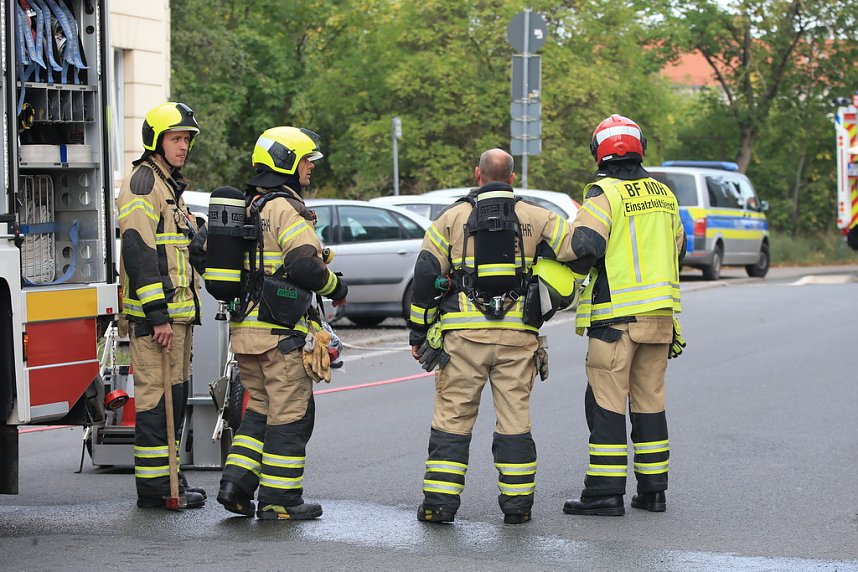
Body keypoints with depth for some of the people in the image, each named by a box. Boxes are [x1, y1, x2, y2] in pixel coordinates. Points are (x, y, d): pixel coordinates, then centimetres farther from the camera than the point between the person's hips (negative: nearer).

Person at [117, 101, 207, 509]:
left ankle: (167, 478, 19)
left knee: (175, 396, 13)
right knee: (157, 396, -9)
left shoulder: (170, 186, 21)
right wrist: (157, 315, -24)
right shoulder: (143, 183, -11)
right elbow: (138, 251, -20)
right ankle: (153, 486, -6)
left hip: (177, 311, 10)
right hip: (155, 312, -10)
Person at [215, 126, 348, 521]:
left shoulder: (248, 208, 16)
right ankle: (279, 499, 1)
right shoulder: (285, 209, -13)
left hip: (244, 326, 9)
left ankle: (236, 484, 10)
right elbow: (306, 265, -23)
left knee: (261, 409, 18)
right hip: (282, 332, -9)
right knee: (290, 414, -1)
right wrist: (338, 289, -5)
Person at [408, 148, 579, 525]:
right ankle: (517, 504, 7)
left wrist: (418, 332, 8)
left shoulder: (452, 218, 5)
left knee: (452, 416, 4)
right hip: (517, 334, 1)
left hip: (463, 333, -1)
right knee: (515, 418, 6)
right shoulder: (535, 218, 6)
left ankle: (439, 503, 3)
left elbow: (426, 275, 2)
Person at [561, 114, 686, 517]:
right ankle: (653, 490, 14)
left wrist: (576, 270, -1)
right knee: (649, 400, 12)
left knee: (606, 403, -3)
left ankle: (605, 492, -4)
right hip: (660, 315, 7)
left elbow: (585, 245, -22)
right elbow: (677, 249, 22)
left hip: (617, 314, -6)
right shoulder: (663, 195, 13)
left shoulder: (605, 193, -10)